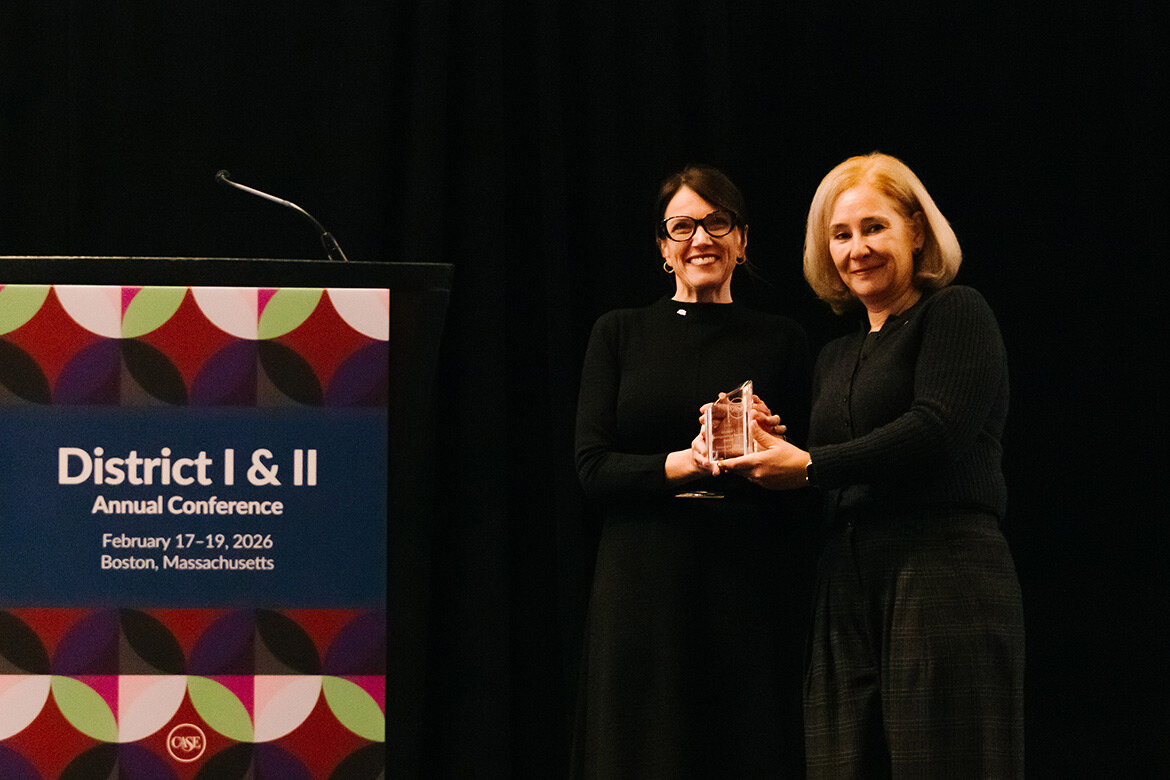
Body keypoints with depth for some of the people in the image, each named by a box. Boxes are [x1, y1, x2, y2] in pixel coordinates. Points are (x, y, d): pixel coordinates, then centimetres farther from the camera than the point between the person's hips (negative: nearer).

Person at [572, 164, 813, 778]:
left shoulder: (781, 342, 11)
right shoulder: (621, 334, 10)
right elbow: (593, 468, 0)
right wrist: (685, 463, -15)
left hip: (751, 588, 0)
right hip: (645, 589, 0)